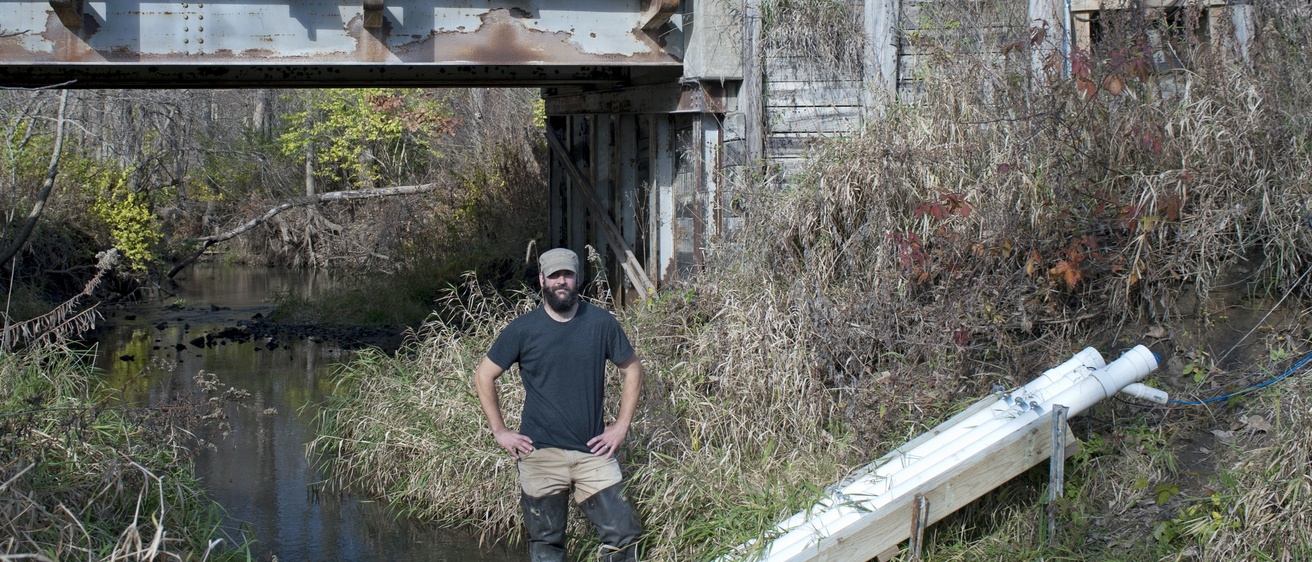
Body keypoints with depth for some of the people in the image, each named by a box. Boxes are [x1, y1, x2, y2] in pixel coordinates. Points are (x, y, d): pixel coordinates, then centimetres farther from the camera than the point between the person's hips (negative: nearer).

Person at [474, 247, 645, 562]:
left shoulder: (601, 323, 1)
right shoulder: (523, 330, -1)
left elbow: (632, 370, 11)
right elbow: (484, 376, 7)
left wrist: (622, 425, 3)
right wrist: (499, 432, 1)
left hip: (594, 452, 1)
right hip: (540, 454, 0)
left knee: (623, 536, -7)